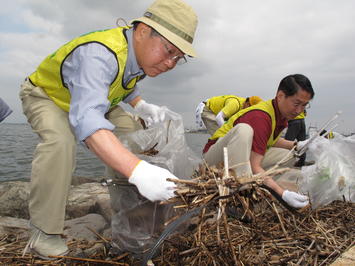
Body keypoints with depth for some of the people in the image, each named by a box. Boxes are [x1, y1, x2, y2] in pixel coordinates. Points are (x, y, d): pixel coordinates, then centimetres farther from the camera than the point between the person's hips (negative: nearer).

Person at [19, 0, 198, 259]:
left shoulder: (142, 53, -13)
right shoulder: (98, 53, -41)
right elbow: (87, 119, -56)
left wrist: (141, 105, -14)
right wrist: (138, 170, -69)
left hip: (94, 99, 8)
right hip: (45, 95, -7)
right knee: (60, 141, -37)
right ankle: (44, 231, -20)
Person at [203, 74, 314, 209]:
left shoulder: (282, 112, -1)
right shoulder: (260, 117, -30)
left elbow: (271, 140, 16)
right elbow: (255, 166, -34)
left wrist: (297, 145, 0)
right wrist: (283, 193, -40)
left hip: (243, 157, 9)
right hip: (216, 156, -8)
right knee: (243, 129, -37)